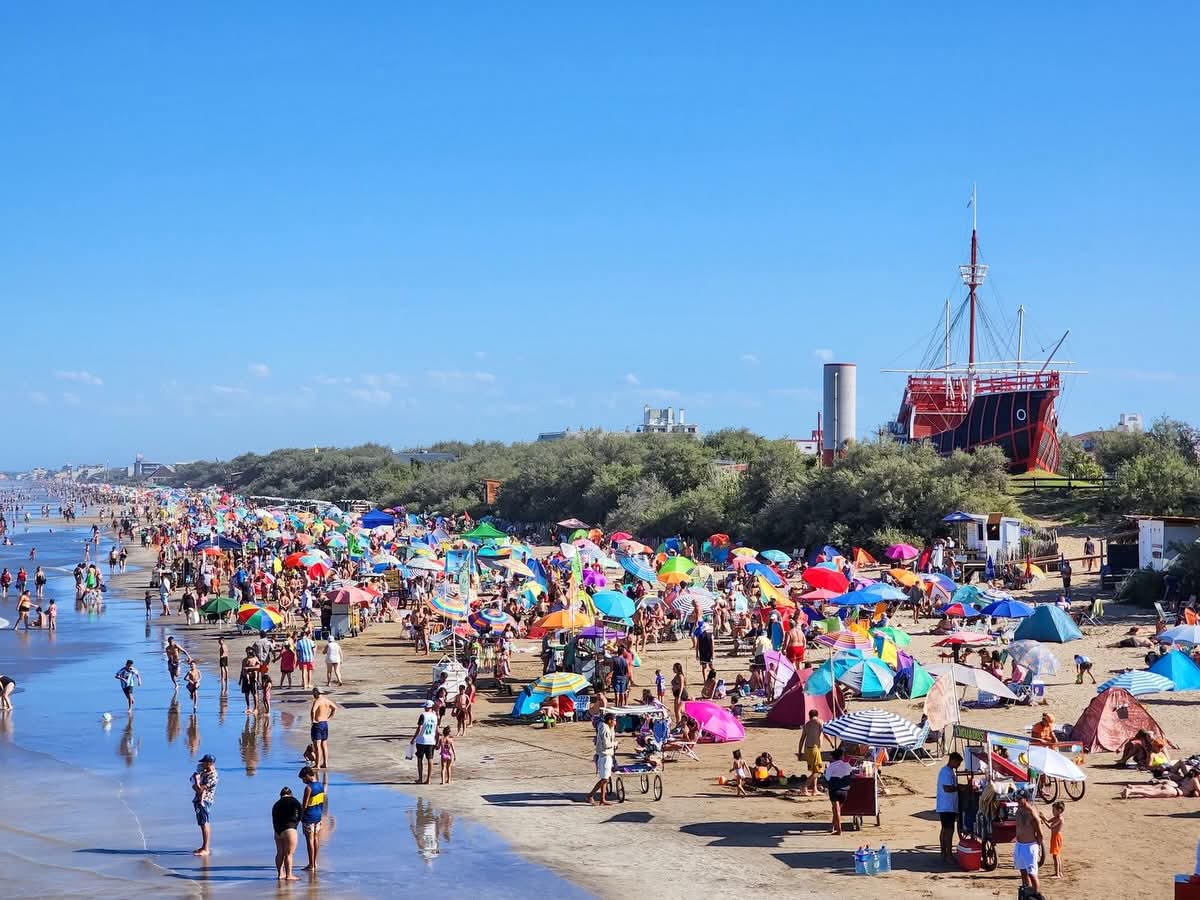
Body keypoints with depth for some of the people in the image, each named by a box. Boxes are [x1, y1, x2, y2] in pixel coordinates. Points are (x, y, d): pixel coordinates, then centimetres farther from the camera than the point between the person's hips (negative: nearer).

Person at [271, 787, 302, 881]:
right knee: (289, 854, -3)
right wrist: (297, 820, 0)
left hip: (277, 831, 6)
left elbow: (274, 820, 20)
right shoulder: (292, 800, 2)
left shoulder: (276, 804, 19)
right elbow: (300, 809, -14)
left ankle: (280, 874, 21)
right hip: (289, 829, -6)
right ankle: (288, 875, -3)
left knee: (280, 853, 15)